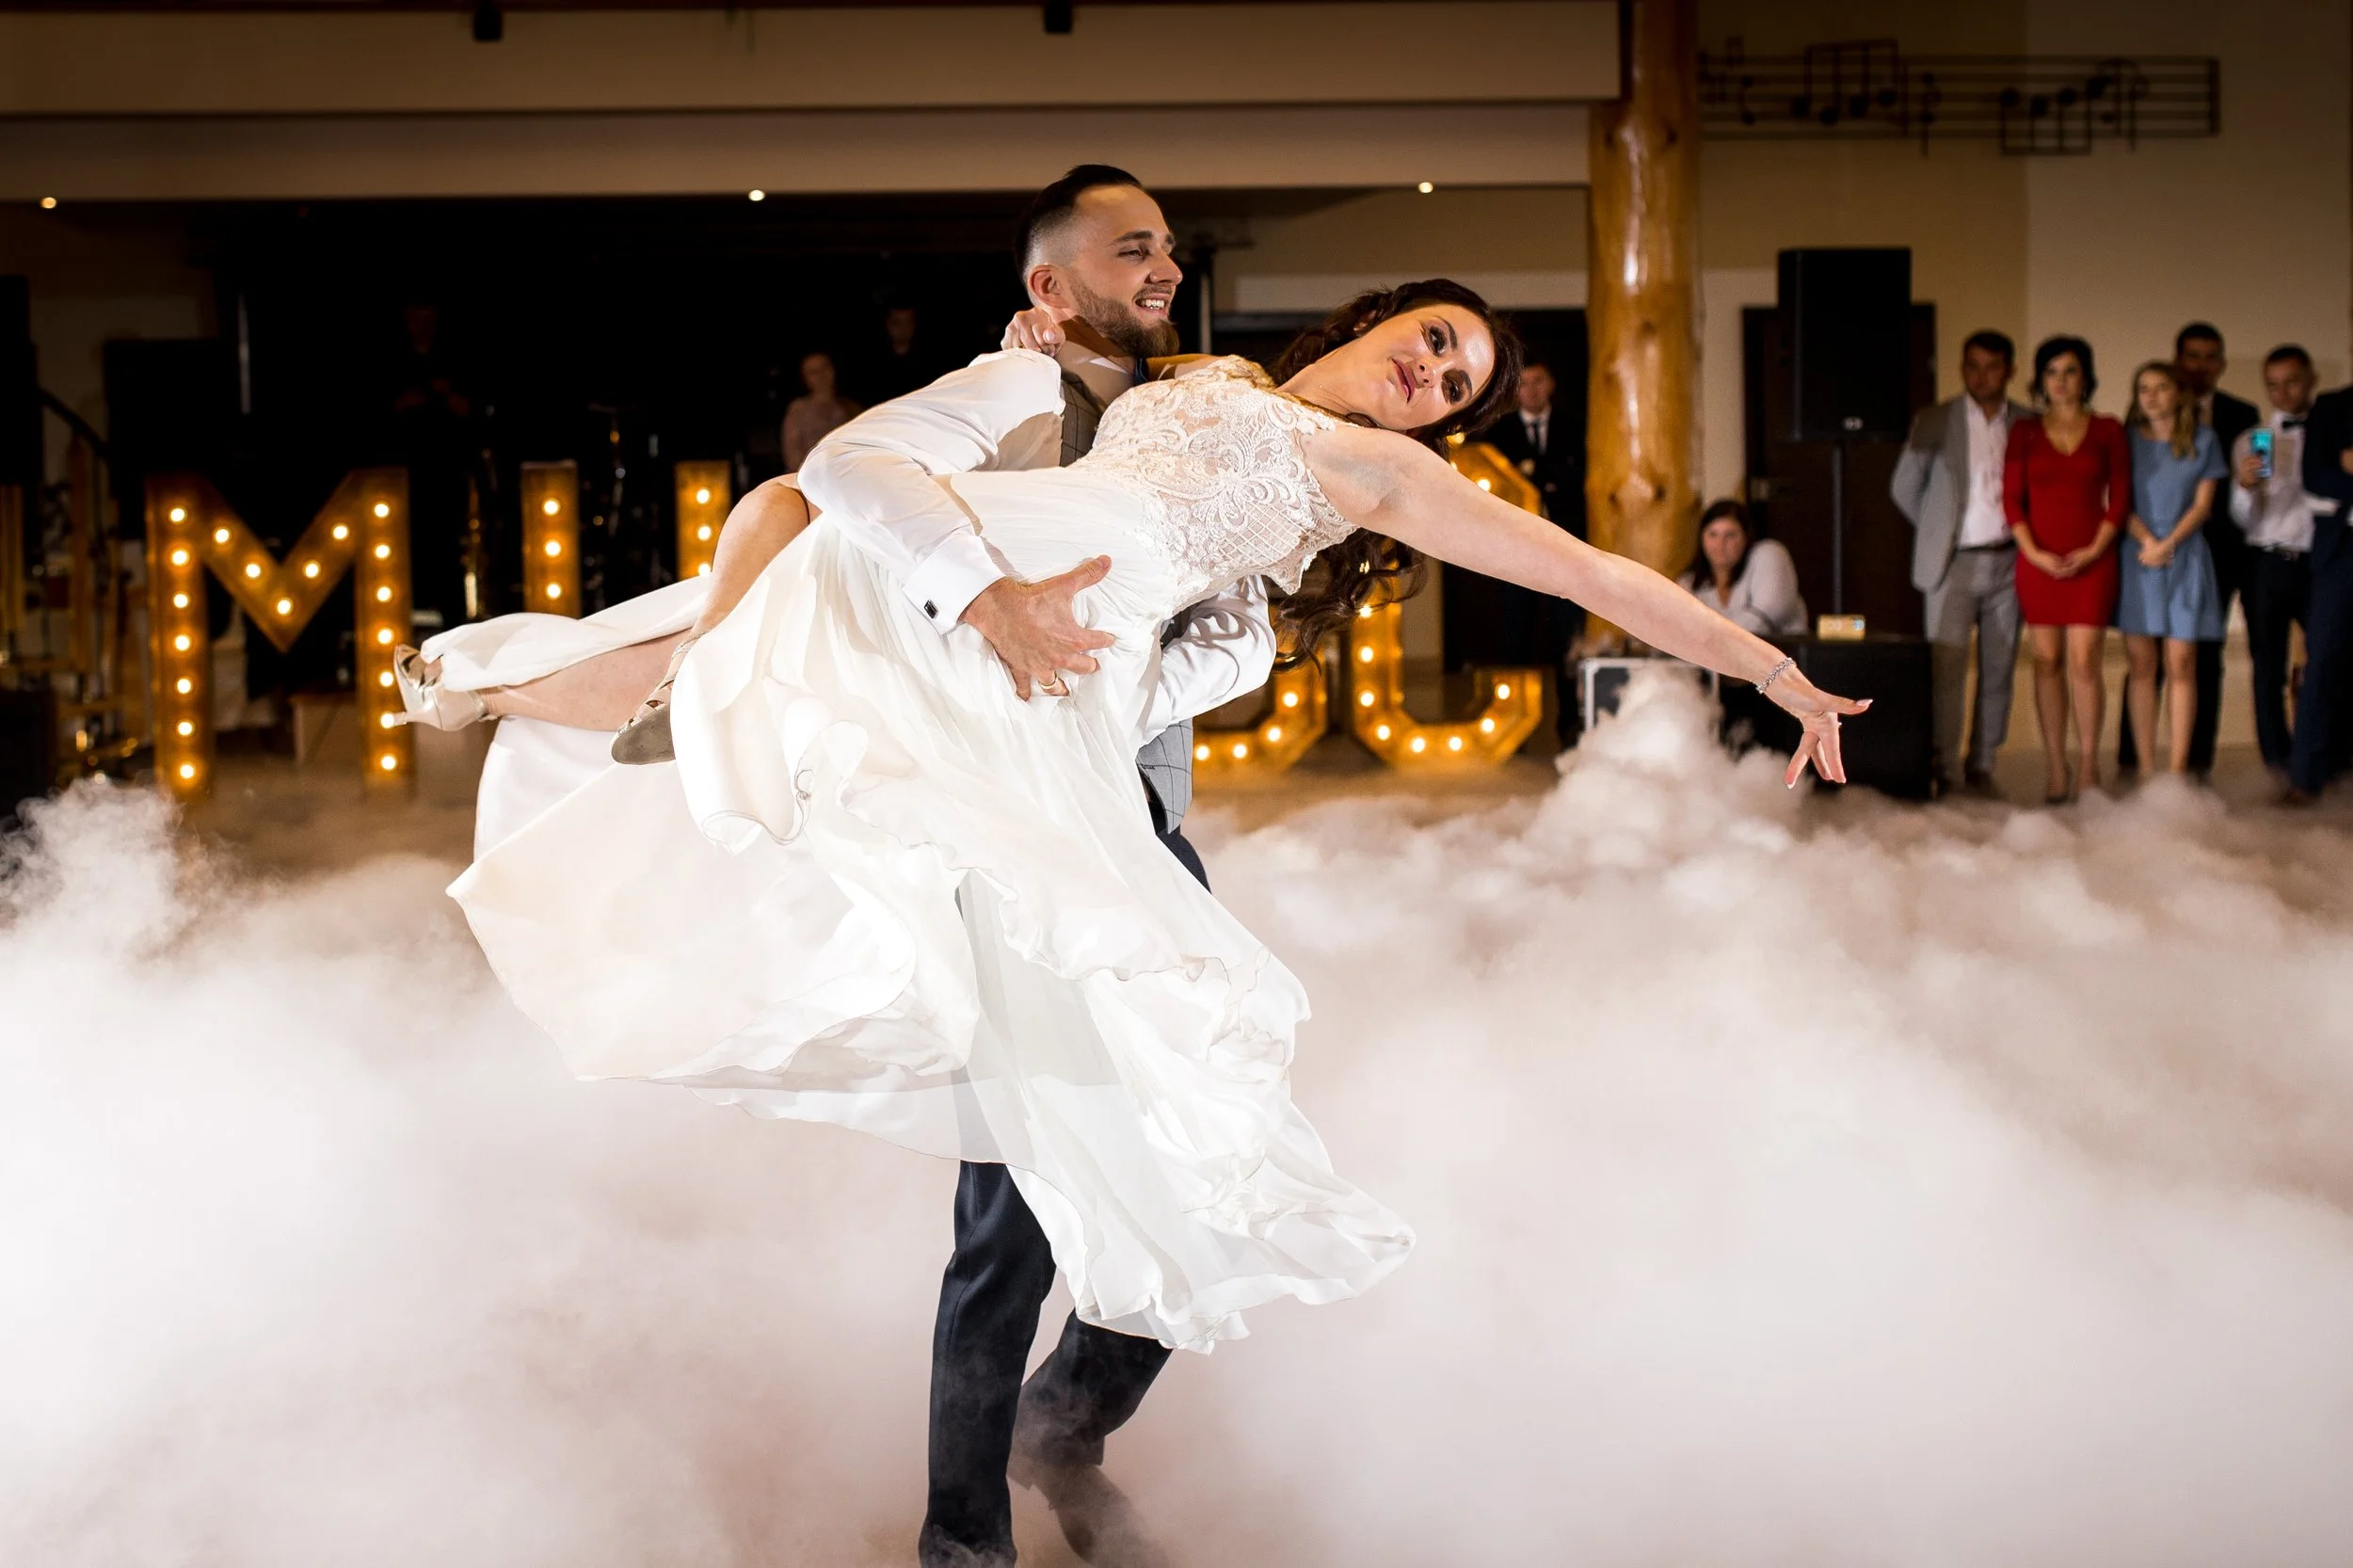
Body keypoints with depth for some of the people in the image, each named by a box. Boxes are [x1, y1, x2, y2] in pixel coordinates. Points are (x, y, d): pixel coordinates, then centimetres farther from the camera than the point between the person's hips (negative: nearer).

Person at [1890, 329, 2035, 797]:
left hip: (2008, 561, 2)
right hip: (1953, 564, -2)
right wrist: (1939, 532, 8)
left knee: (1999, 670, 4)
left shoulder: (2029, 425, 6)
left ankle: (1982, 767, 13)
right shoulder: (1934, 422, 3)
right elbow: (1904, 487, 10)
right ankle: (1947, 774, -8)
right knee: (1947, 668, -9)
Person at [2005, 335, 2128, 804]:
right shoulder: (2024, 432, 9)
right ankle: (2055, 767, 4)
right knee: (2047, 661, 0)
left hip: (2091, 559, -1)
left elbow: (2120, 497, 4)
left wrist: (2094, 550, -7)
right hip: (2038, 560, 1)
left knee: (2085, 661, -7)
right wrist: (2034, 552, -8)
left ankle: (2088, 765, -2)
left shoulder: (2107, 431, 7)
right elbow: (2011, 499, 5)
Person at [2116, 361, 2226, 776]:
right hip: (2137, 558, 1)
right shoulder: (2128, 441, 9)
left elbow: (2203, 504, 3)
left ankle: (2176, 769, -5)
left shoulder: (2203, 441, 8)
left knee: (2181, 665, -5)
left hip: (2185, 557, -1)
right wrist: (2146, 540, -11)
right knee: (2141, 665, -2)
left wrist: (2168, 544, -10)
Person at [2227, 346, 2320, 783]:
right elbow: (2244, 520, 3)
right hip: (2267, 563, 1)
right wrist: (2245, 487, -15)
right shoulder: (2249, 442, 9)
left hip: (2318, 561, -1)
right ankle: (2278, 761, 11)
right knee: (2268, 668, 3)